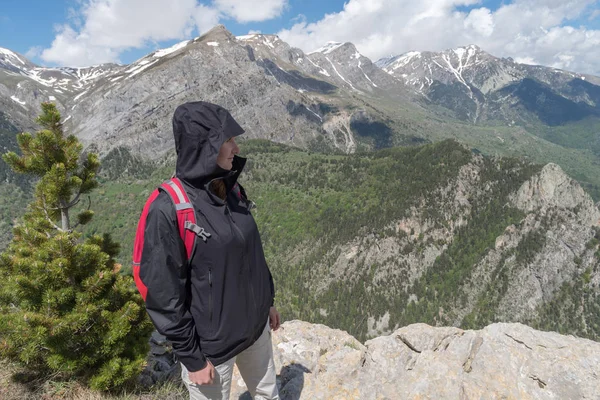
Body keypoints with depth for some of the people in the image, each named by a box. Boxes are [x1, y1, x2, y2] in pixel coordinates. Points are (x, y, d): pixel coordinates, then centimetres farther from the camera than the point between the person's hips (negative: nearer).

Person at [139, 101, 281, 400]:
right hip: (211, 343, -6)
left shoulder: (232, 190, -3)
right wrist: (192, 357, -13)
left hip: (254, 325, 7)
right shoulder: (168, 210, -24)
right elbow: (164, 295, -19)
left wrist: (267, 301, 15)